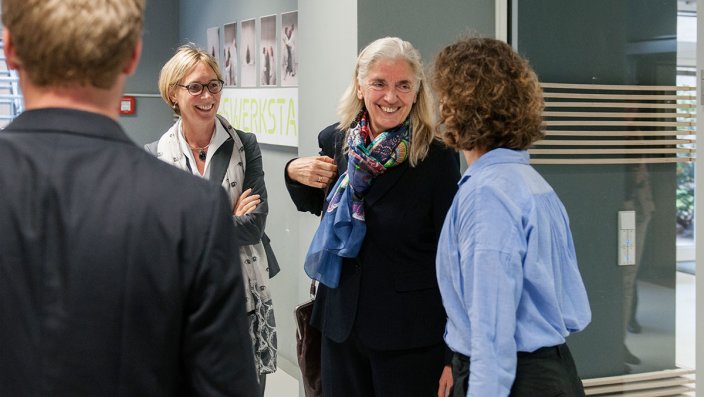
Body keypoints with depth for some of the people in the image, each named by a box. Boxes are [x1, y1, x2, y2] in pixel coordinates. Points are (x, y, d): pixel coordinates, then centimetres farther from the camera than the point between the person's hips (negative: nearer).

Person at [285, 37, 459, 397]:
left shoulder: (438, 157, -13)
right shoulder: (334, 141, 0)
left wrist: (453, 355, -11)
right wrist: (295, 173, -2)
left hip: (410, 336, -4)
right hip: (341, 324, 5)